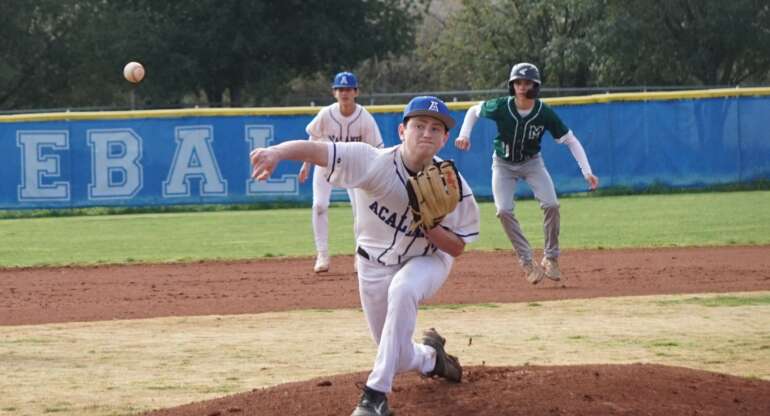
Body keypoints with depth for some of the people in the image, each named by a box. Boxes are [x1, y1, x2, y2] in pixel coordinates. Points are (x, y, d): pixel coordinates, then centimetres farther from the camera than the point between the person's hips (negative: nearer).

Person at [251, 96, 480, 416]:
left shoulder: (451, 184, -22)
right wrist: (277, 152, -62)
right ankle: (430, 357, 48)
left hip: (428, 261, -1)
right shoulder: (375, 163, -28)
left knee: (402, 289, -37)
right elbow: (316, 150, -42)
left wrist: (429, 225, -33)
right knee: (400, 359, 7)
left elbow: (457, 248, -13)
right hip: (375, 266, 1)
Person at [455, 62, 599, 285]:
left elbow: (570, 141, -18)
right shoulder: (500, 107, -23)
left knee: (551, 205, -19)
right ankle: (527, 262, -7)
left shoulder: (545, 113, -23)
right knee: (504, 211, -18)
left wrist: (587, 171, -27)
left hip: (532, 162, 0)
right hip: (503, 164, 0)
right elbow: (474, 111, -2)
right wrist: (464, 135, -18)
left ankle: (550, 259, -2)